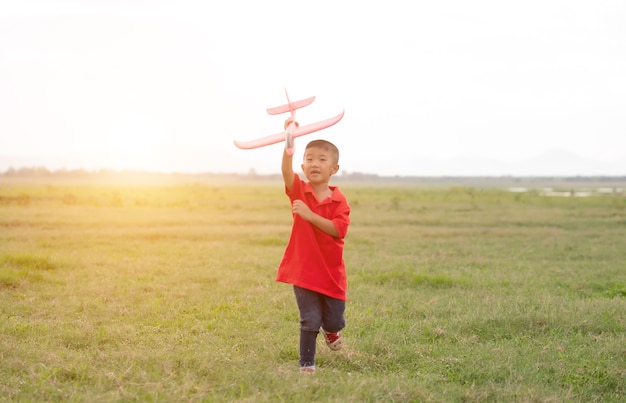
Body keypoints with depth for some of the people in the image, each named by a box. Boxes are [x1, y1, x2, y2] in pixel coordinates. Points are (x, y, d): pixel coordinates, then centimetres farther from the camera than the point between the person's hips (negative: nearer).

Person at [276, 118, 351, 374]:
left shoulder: (339, 200, -5)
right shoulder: (299, 191, -5)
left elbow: (338, 230, -19)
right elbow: (287, 172, -26)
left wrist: (310, 215, -29)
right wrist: (289, 141, -42)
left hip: (331, 271, 1)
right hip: (303, 269, -1)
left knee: (335, 321, 10)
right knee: (310, 320, -3)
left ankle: (330, 330, 46)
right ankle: (306, 365, 11)